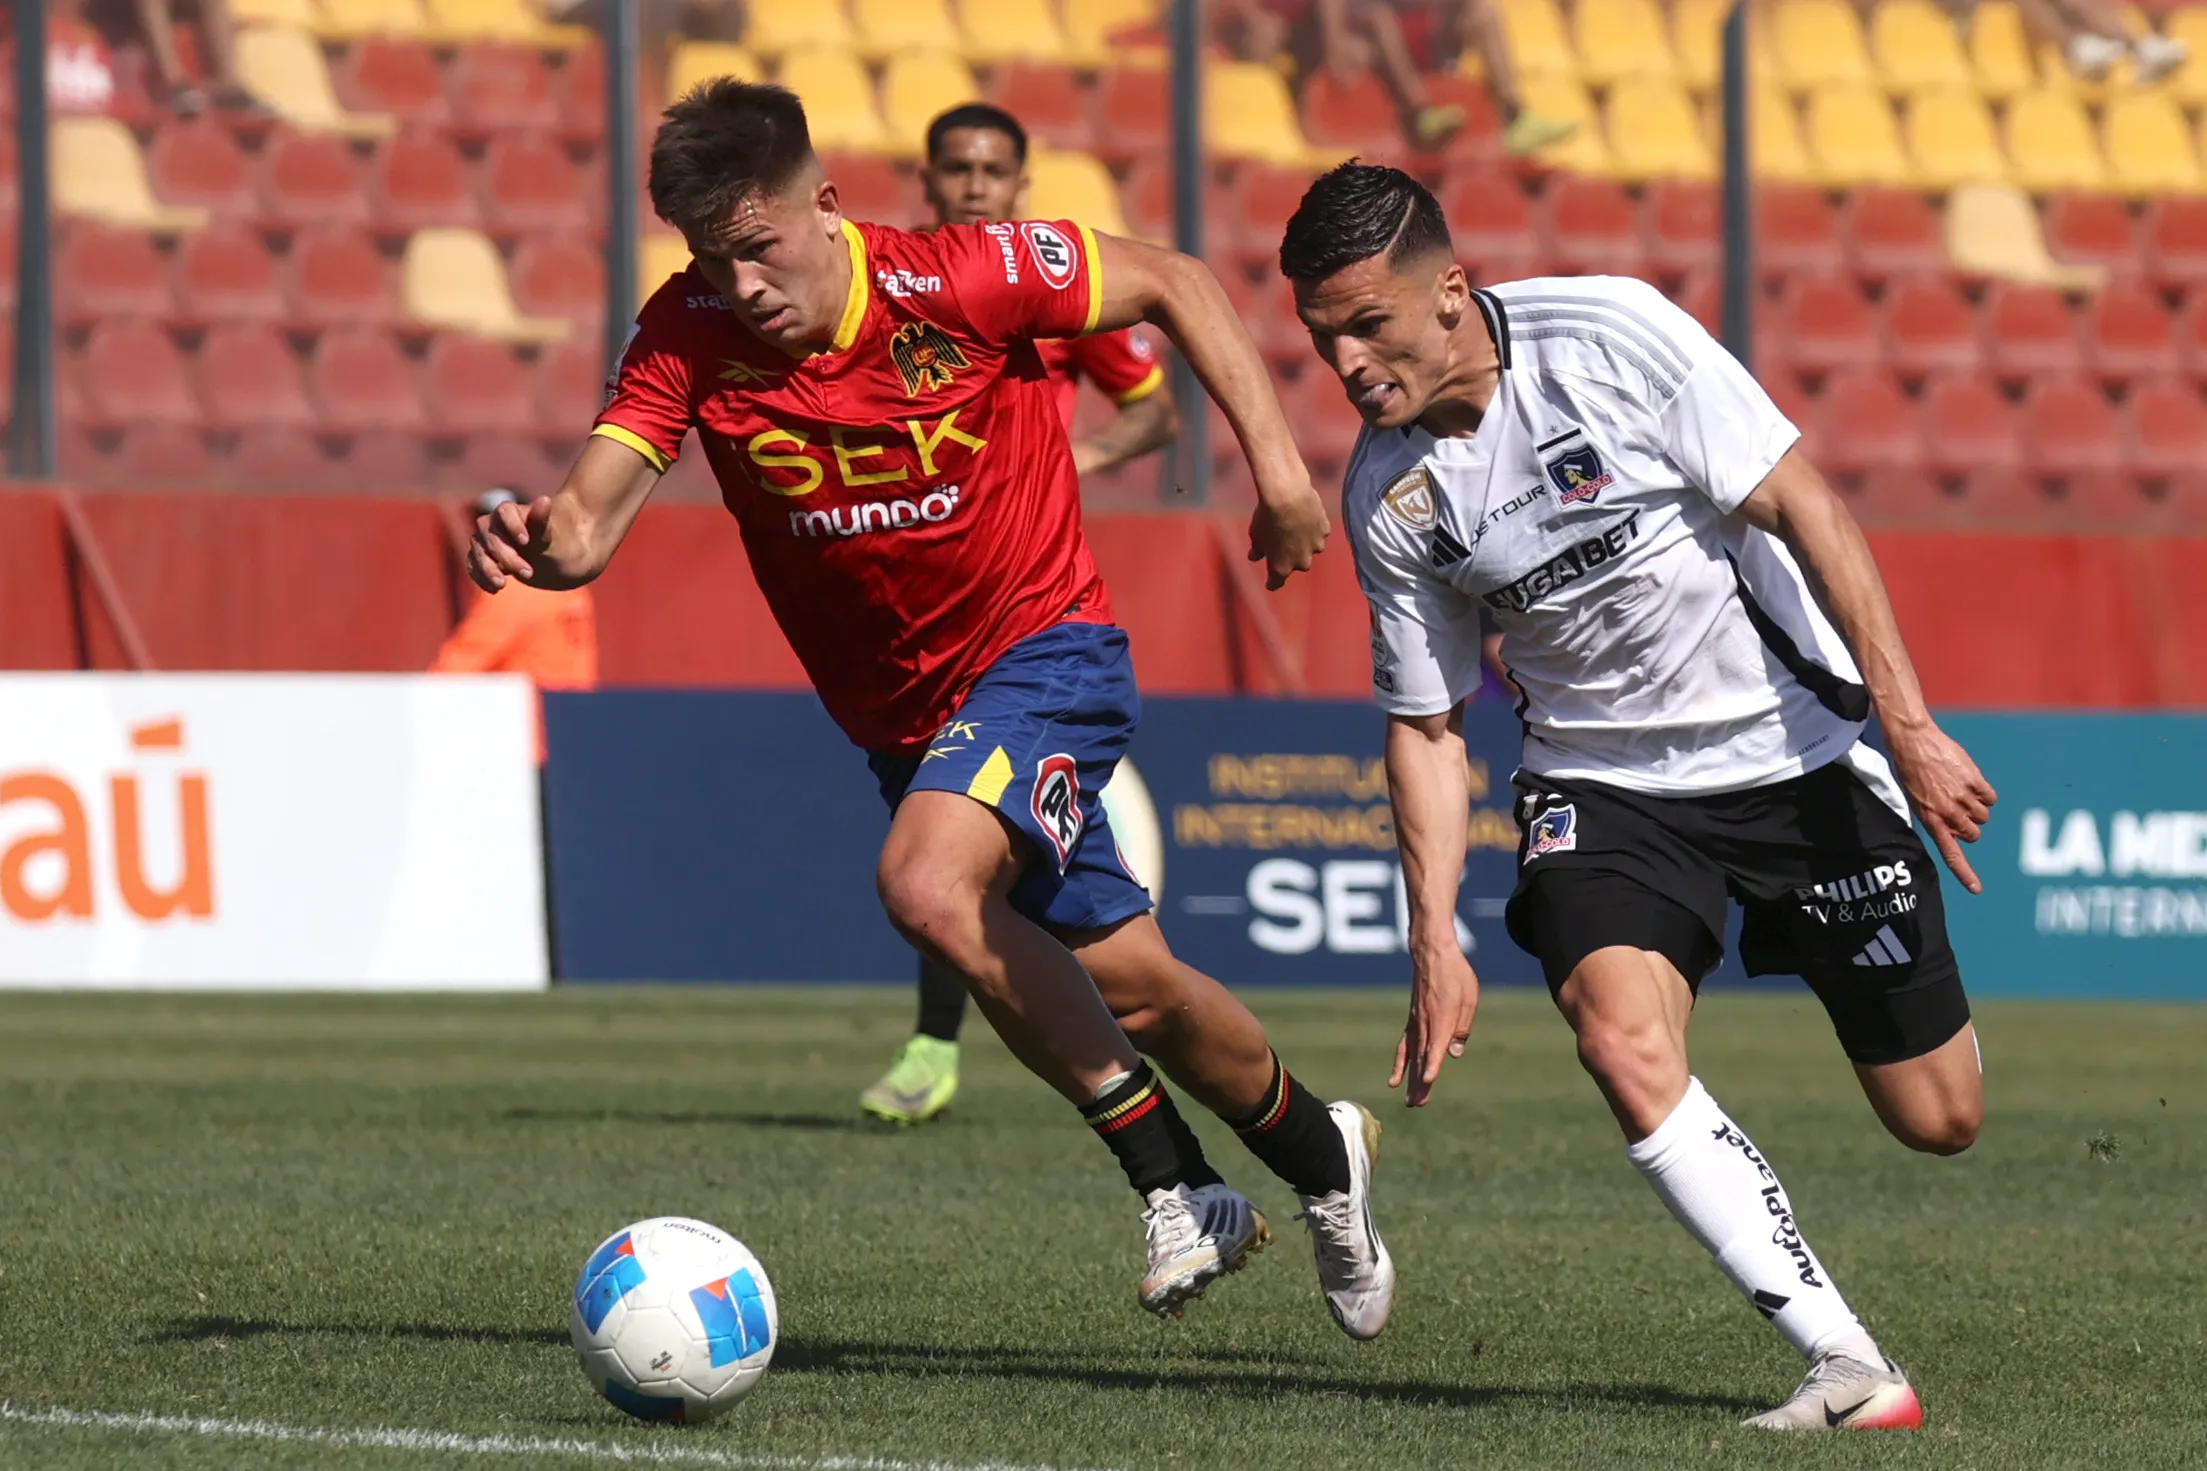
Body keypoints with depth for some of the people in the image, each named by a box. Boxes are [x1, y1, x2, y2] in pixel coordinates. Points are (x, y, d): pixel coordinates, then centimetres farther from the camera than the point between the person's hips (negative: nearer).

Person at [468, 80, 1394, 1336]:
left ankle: (1171, 1177, -16)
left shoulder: (962, 280, -20)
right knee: (1124, 985, 9)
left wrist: (1277, 462, -11)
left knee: (928, 887, -30)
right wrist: (543, 539, -46)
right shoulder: (692, 337, -13)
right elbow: (592, 519, -23)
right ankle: (1317, 1154, 35)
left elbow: (1174, 286, -6)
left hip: (1043, 647, -5)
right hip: (903, 709, 5)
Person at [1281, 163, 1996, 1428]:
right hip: (1604, 786, 2)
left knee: (1939, 1120, 3)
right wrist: (1435, 942, -4)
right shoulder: (1387, 496, -7)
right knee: (1623, 1040, -28)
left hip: (1796, 744, -2)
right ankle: (1848, 1366, -24)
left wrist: (1910, 727, -19)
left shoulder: (1614, 335, -19)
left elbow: (1804, 509, -15)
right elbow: (1428, 723, 4)